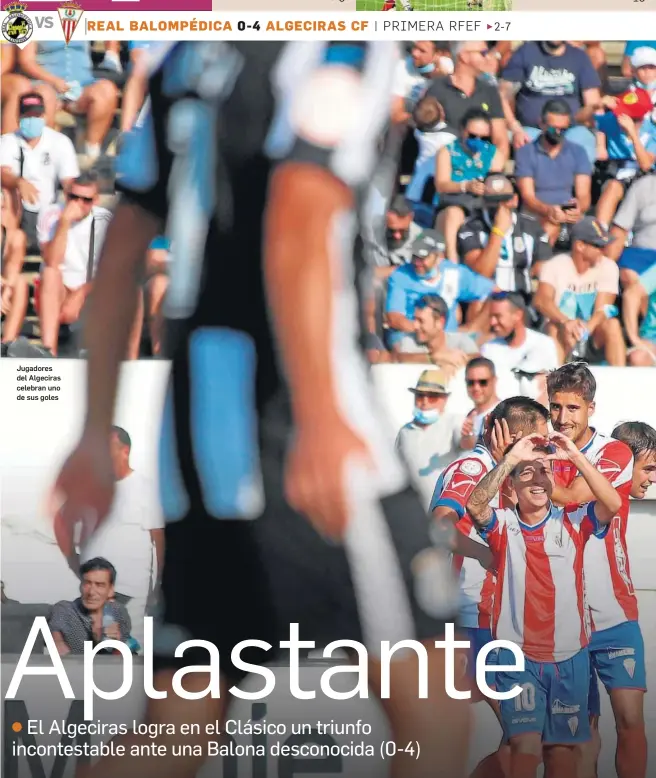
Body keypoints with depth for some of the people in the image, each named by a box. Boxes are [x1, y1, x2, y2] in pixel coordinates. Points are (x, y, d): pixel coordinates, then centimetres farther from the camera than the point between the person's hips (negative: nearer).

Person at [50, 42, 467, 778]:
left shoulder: (189, 54, 17)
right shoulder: (343, 38, -5)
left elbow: (121, 252, 17)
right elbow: (296, 233, -20)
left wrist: (96, 435, 20)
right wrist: (320, 420, -27)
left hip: (193, 420, 8)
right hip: (286, 413, -8)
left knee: (184, 717, 11)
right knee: (428, 699, 2)